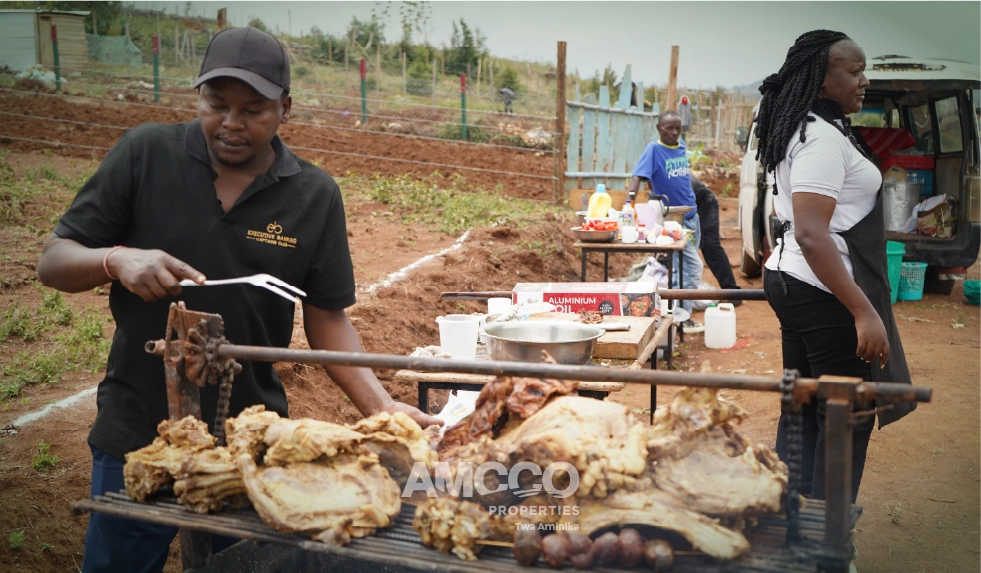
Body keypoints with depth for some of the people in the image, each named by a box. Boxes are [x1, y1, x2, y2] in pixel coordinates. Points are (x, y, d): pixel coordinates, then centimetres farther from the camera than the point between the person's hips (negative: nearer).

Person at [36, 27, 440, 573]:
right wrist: (117, 260, -25)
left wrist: (383, 407, -14)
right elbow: (54, 261, -3)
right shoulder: (145, 154, -6)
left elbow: (327, 319, -1)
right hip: (137, 431, 0)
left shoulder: (316, 195, -4)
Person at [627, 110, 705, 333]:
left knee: (683, 267, 14)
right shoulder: (654, 149, -14)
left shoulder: (681, 146, 7)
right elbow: (637, 176, -25)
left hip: (692, 216, 7)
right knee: (693, 266, -8)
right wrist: (629, 201, -39)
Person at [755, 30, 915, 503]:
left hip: (792, 282, 10)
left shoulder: (800, 131, 14)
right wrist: (865, 311, -28)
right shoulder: (822, 136, -18)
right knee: (849, 420, -1)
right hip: (825, 292, -10)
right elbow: (811, 235, -27)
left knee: (803, 410, 16)